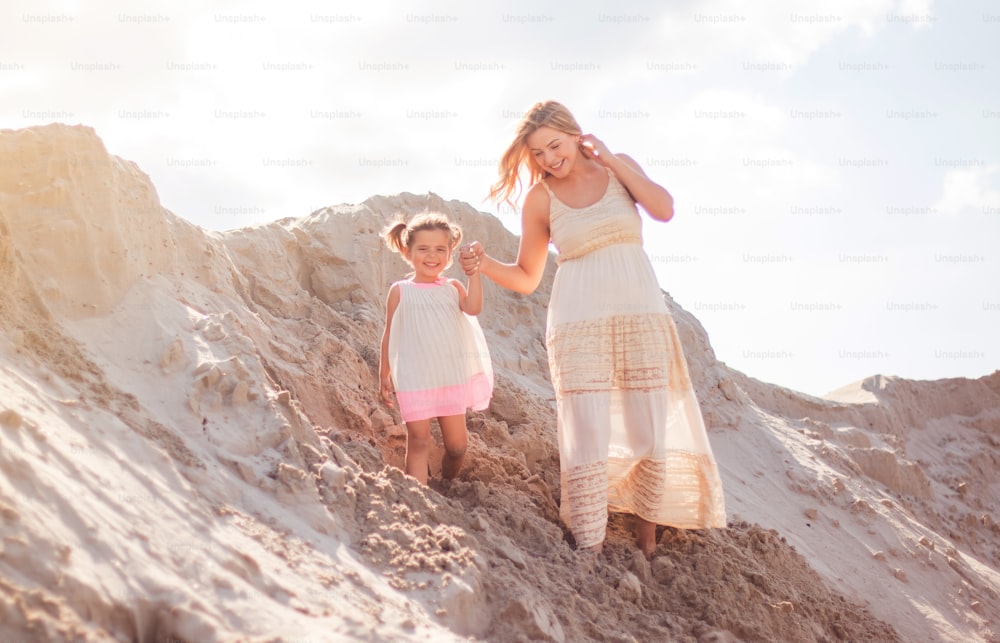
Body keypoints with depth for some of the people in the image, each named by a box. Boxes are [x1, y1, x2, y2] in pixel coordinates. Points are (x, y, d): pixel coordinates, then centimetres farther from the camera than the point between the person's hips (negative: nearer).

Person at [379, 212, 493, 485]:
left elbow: (473, 308, -13)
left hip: (452, 378, 3)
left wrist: (473, 273, -21)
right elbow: (390, 335, 5)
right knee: (419, 442, -5)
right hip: (414, 378, -3)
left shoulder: (453, 288, 7)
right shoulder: (400, 291, 2)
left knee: (457, 445, 8)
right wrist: (384, 374, 4)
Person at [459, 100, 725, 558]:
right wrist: (484, 265, -13)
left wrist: (610, 160, -7)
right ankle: (590, 551, -5)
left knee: (651, 434, 5)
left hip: (642, 317, 2)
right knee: (589, 438, -10)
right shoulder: (540, 199, 2)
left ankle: (647, 542, 20)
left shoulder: (619, 167, 6)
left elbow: (664, 209, -11)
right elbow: (526, 278, 6)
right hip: (578, 324, -2)